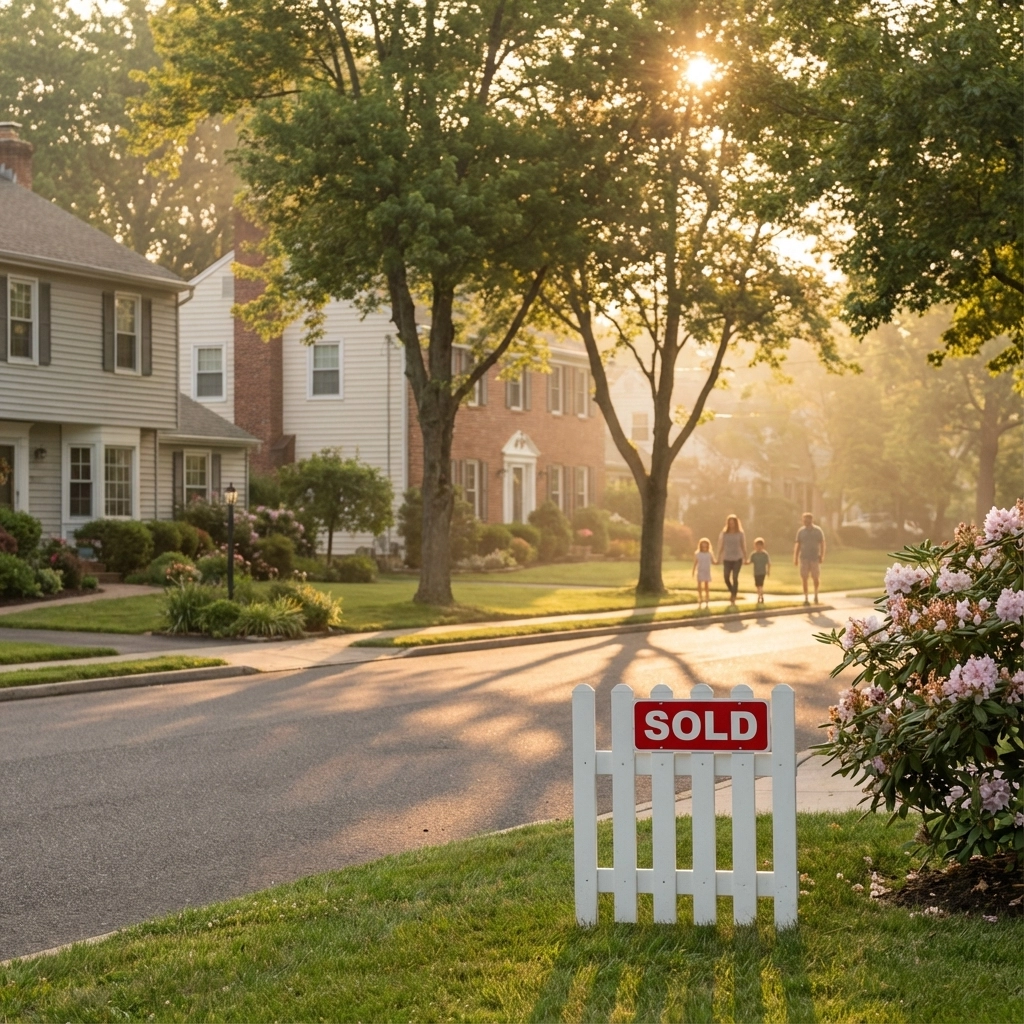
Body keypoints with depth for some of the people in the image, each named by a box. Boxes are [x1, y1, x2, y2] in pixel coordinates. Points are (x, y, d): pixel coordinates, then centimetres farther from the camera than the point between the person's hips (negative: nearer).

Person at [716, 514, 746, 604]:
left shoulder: (740, 534, 2)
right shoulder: (723, 534, 3)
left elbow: (743, 547, 4)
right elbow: (720, 547, 5)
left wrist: (745, 558, 0)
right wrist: (719, 558, 1)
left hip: (737, 559, -1)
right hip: (727, 559, 1)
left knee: (735, 577, -8)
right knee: (726, 578, -8)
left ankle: (734, 598, -3)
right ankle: (733, 592, 20)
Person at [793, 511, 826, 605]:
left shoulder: (818, 530, 0)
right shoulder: (801, 531, 4)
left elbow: (822, 544, 1)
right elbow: (798, 545, 8)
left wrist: (822, 556, -9)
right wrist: (796, 558, 3)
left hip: (815, 558, -1)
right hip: (804, 558, 1)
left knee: (815, 578, 3)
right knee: (804, 579, -2)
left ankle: (816, 595, 27)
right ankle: (806, 599, 2)